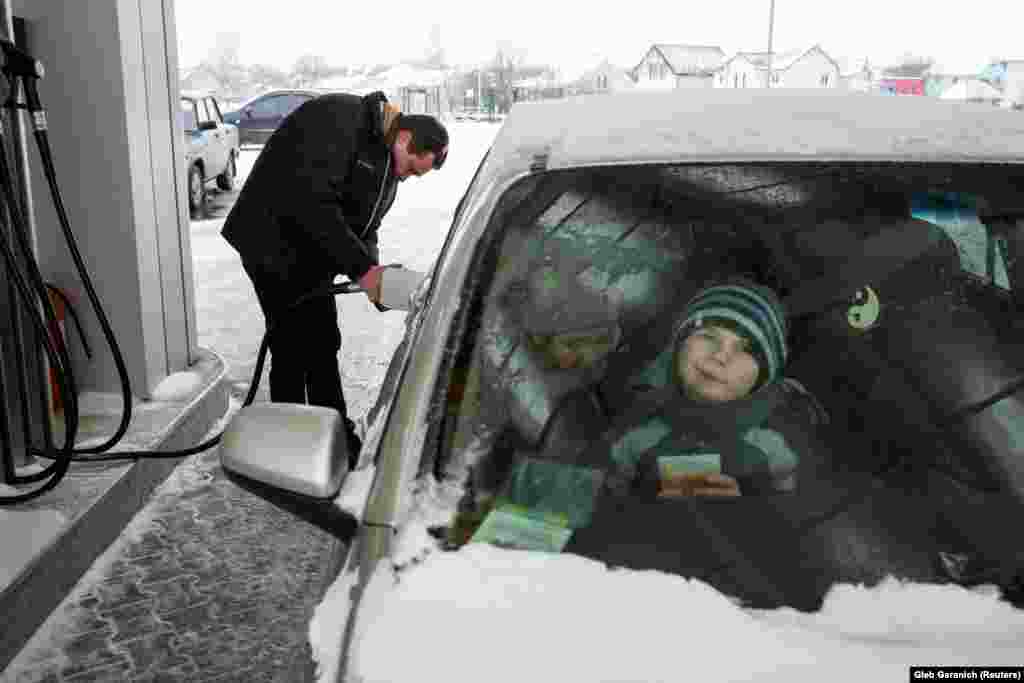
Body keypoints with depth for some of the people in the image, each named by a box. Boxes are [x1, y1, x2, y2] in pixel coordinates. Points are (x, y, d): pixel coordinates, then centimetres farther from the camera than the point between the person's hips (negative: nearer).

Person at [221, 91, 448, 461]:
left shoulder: (387, 164, 8)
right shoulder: (339, 118, -22)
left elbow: (363, 227, 11)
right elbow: (309, 199, -31)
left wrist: (374, 276, -9)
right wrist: (361, 267, -29)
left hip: (311, 255, 9)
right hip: (274, 246, -9)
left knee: (323, 346, 14)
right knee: (294, 348, -7)